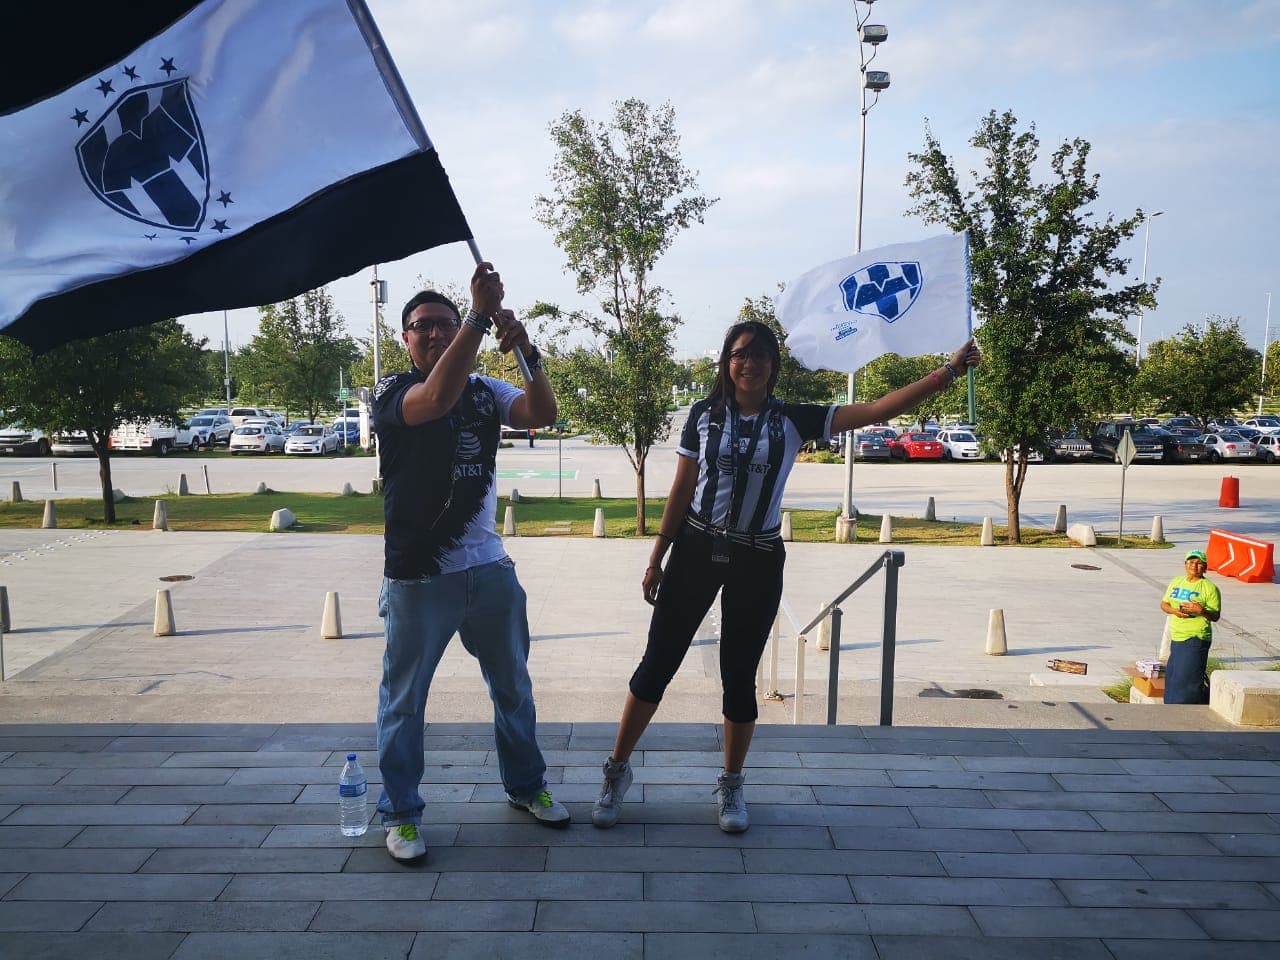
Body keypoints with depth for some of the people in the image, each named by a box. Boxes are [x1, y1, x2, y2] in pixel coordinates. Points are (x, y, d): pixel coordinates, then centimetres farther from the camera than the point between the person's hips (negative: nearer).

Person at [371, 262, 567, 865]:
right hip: (418, 577, -4)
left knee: (513, 686, 18)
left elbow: (543, 414, -8)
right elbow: (438, 398, -28)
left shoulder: (486, 391, 8)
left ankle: (526, 785, 37)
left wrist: (525, 350, -24)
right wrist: (480, 314, -31)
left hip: (490, 569, 5)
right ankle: (400, 813, 23)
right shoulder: (393, 393, -6)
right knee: (405, 699, 7)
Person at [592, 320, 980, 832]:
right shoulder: (704, 414, 1)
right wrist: (656, 559, 3)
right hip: (695, 549, 0)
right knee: (657, 663, 4)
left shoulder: (793, 420, -2)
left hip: (757, 560, 0)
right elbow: (682, 489, 4)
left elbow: (876, 409, -8)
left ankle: (731, 785, 29)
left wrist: (947, 373, -15)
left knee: (739, 676, 9)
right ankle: (617, 770, 21)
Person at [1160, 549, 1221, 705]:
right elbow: (1163, 604, 13)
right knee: (1173, 675, 12)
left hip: (1196, 639, -7)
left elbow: (1215, 616, -7)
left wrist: (1202, 611, -27)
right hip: (1176, 638, 7)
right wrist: (1174, 611, -8)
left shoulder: (1209, 588, -6)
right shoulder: (1176, 582, 13)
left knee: (1188, 676, -7)